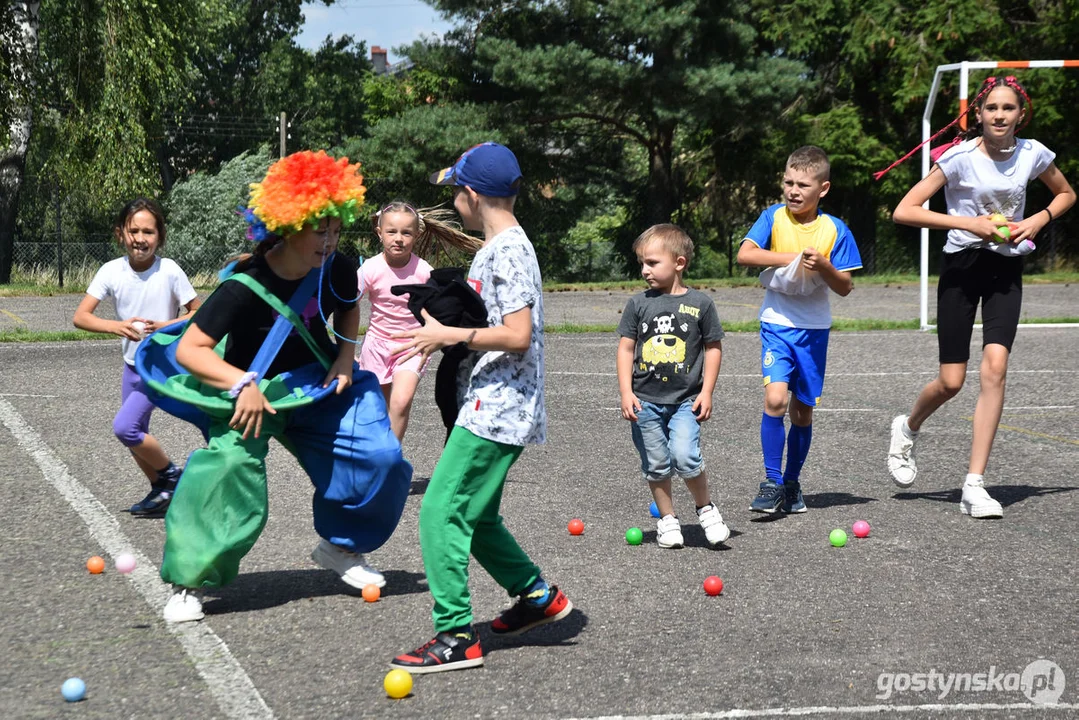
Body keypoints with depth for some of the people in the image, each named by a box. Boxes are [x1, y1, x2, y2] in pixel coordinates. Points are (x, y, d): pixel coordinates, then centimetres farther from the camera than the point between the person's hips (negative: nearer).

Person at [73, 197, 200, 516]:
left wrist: (165, 326, -24)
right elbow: (80, 316, -13)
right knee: (135, 435, 13)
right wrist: (116, 326, -31)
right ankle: (162, 490, 34)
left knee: (124, 427, -16)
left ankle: (171, 475, 5)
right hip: (132, 365, 5)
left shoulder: (169, 271, -19)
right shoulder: (112, 271, -11)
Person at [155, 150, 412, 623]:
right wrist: (244, 385, -39)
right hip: (253, 392, -5)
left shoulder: (336, 270, -12)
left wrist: (345, 357, -3)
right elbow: (189, 348, -28)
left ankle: (340, 547, 23)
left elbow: (348, 310, 14)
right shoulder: (245, 288, -28)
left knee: (379, 458, -4)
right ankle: (189, 582, -9)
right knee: (230, 471, -27)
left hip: (318, 385, 5)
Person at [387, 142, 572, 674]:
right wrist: (446, 326, 10)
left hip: (497, 412, -10)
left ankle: (456, 637, -8)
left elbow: (518, 335, -24)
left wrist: (450, 335, -17)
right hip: (492, 408, 10)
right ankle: (537, 595, 31)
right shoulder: (496, 249, 15)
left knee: (441, 513, -10)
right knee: (475, 517, 19)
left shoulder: (507, 253, -16)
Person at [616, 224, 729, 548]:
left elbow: (713, 348, 5)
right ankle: (667, 518, 23)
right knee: (656, 465, 7)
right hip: (645, 400, 2)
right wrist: (626, 392, -3)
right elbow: (626, 348, 5)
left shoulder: (699, 303, -1)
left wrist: (706, 391, -1)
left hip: (685, 400, -2)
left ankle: (705, 507, 5)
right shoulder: (638, 304, 2)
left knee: (685, 457, -18)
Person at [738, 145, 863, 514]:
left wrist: (823, 266, -20)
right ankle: (772, 482, -9)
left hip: (814, 328, 2)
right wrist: (793, 257, -22)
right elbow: (745, 254, -17)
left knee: (802, 411, 9)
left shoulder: (835, 230, -3)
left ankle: (792, 483, 26)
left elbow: (845, 287, -1)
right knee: (775, 398, -19)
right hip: (777, 323, -1)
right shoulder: (774, 217, -3)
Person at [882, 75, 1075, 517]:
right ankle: (907, 429, 34)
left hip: (1006, 270, 2)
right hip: (962, 267, -2)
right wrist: (969, 223, -24)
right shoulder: (960, 157, -14)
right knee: (951, 382, -2)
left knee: (995, 367, -16)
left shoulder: (1033, 154, -2)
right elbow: (903, 212, -18)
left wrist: (1038, 219, -4)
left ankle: (975, 485, -12)